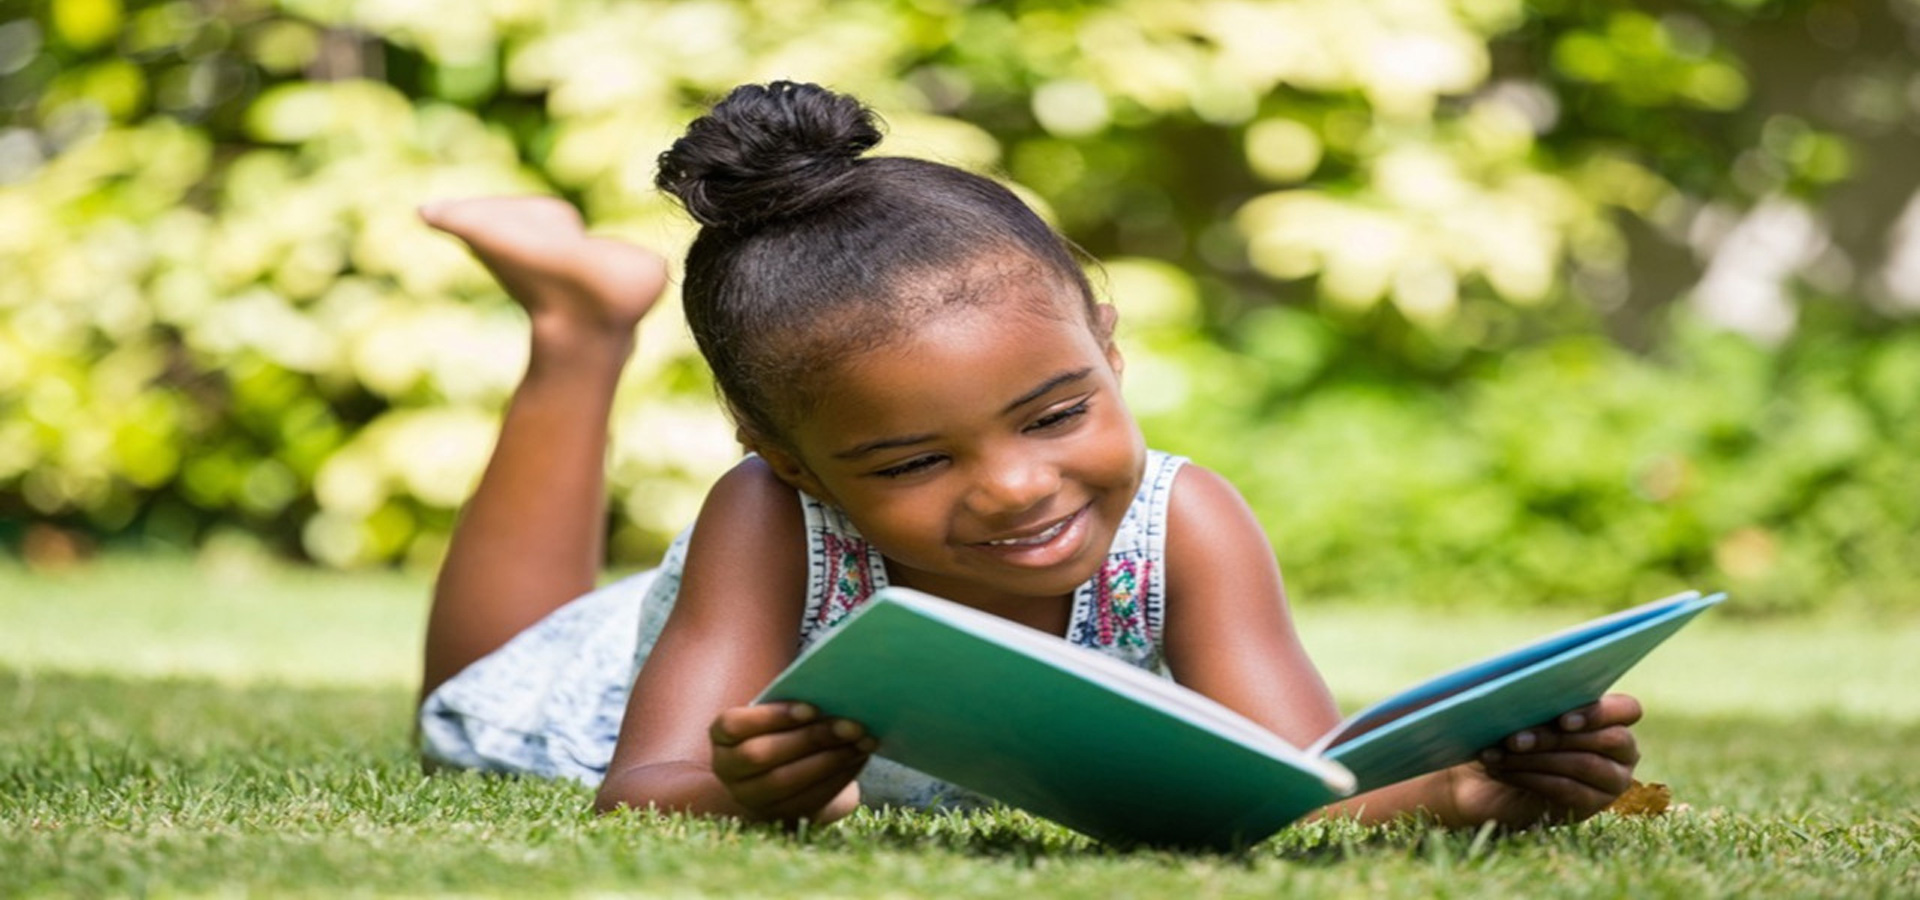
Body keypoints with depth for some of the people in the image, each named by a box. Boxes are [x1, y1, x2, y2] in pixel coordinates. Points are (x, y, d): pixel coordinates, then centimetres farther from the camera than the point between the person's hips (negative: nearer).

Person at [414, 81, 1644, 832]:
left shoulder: (1182, 528, -41)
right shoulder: (770, 527, -45)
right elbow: (641, 791, -49)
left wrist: (1461, 781, -71)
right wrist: (747, 794, -73)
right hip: (717, 678, -1)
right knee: (479, 710, 30)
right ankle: (581, 327, 34)